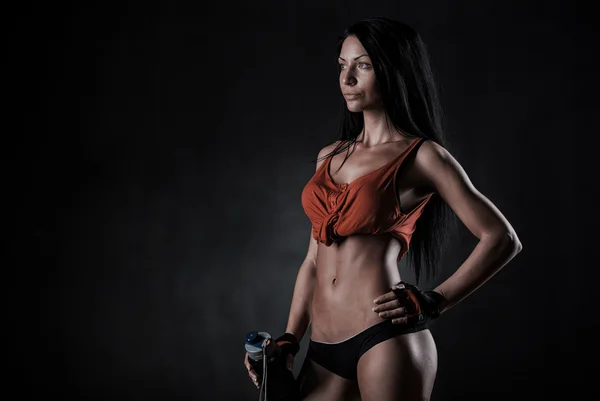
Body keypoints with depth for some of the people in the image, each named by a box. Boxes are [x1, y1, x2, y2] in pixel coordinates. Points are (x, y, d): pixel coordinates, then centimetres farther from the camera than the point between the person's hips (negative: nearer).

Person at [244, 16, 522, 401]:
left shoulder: (421, 156, -3)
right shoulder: (329, 156, 14)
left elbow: (502, 238, -4)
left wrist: (433, 302, -9)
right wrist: (289, 341, 13)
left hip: (385, 341, -6)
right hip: (323, 353, 6)